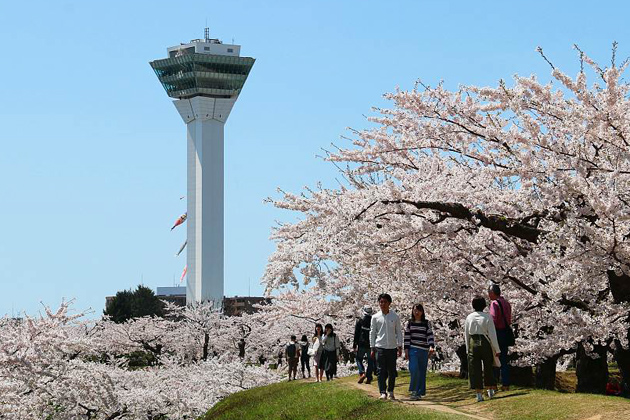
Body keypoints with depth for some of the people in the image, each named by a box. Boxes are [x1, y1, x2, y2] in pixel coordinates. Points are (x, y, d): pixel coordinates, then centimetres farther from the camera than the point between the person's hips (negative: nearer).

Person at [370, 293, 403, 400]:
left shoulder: (395, 317, 6)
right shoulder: (375, 317, 4)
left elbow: (399, 332, 10)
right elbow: (372, 333, 8)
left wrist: (400, 347, 4)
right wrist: (372, 348, 3)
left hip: (392, 347, 1)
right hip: (380, 347, -1)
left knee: (392, 371, 5)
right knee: (381, 371, -7)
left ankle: (391, 391, 16)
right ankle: (383, 393, -8)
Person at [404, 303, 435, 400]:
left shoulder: (426, 323, 8)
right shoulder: (409, 323, 7)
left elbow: (430, 335, 1)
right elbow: (406, 337, 6)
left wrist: (431, 347, -14)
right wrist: (406, 350, 0)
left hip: (424, 350, 2)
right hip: (413, 349, -2)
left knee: (422, 372, 3)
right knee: (414, 370, -16)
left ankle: (419, 393, 10)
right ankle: (414, 390, -5)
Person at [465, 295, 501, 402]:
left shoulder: (469, 317, 1)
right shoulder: (487, 317, -7)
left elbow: (466, 335, 6)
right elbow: (492, 334, -7)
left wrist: (467, 349, 16)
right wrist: (497, 349, -2)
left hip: (473, 343, 1)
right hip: (485, 343, -1)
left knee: (475, 369, 4)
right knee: (488, 368, 16)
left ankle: (479, 394, 1)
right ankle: (490, 390, 26)